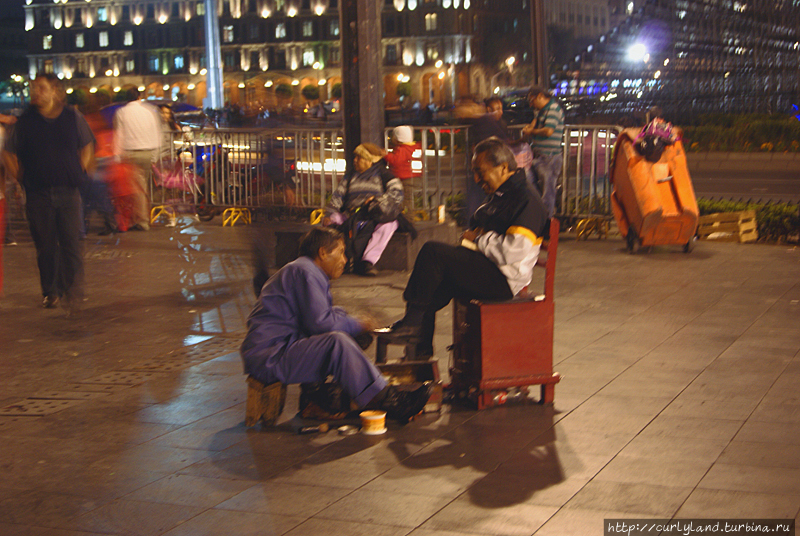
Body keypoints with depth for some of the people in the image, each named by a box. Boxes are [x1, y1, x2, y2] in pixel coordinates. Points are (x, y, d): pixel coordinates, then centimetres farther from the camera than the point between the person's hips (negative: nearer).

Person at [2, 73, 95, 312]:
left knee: (71, 243, -3)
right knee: (45, 245, 6)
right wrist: (19, 177, -2)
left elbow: (87, 147, 15)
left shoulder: (73, 117, 3)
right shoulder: (25, 120, 2)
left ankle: (73, 292, 3)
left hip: (68, 191, 0)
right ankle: (50, 291, 20)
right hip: (38, 193, 1)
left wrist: (82, 171, 5)